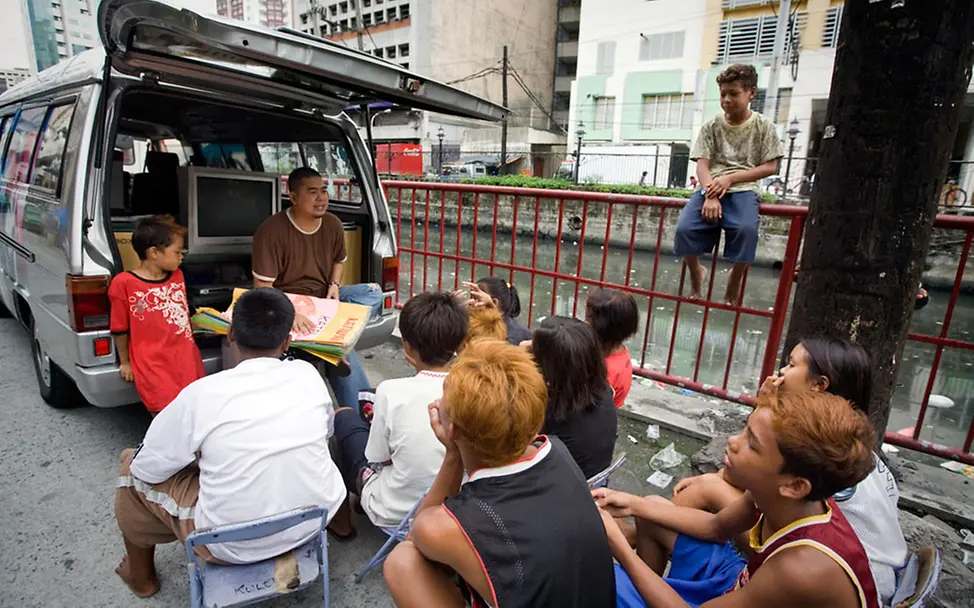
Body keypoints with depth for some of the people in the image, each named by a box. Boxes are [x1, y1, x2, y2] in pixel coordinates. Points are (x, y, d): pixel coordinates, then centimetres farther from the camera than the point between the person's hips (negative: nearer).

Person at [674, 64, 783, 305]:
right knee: (684, 228, -26)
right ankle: (696, 272, 5)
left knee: (746, 229, -33)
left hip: (743, 189, -1)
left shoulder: (764, 127, 8)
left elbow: (770, 167, 3)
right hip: (711, 187, 1)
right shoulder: (711, 126, 9)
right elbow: (702, 165, 0)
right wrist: (710, 195, -18)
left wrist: (730, 178, -11)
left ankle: (735, 279, -5)